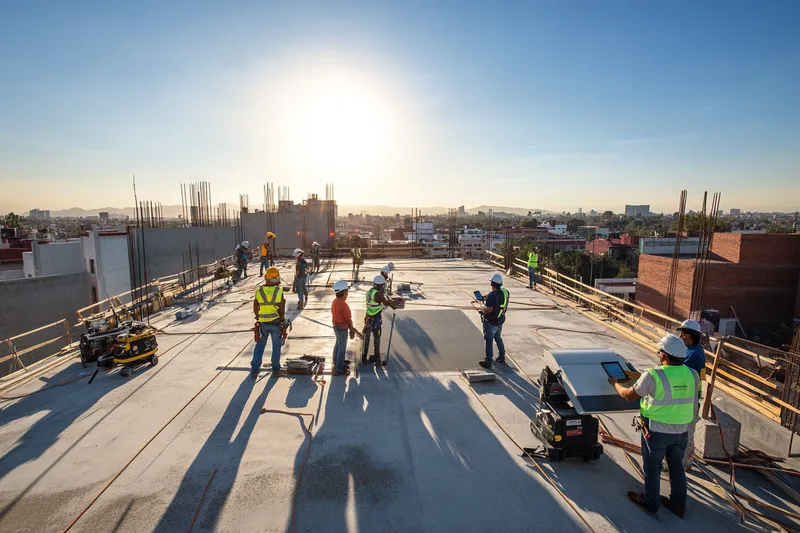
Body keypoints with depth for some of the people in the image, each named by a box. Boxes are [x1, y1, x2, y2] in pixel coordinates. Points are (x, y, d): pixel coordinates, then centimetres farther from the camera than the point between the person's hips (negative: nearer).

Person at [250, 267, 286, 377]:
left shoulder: (259, 291, -6)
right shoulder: (279, 291, -13)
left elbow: (255, 308, 3)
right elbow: (282, 308, -11)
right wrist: (282, 319, 4)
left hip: (262, 323, 2)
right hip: (276, 323, -2)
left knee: (260, 346, 14)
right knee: (276, 345, 16)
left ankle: (254, 370, 10)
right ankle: (275, 367, 27)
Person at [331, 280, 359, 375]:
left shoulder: (335, 301, -1)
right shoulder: (343, 305, -29)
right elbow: (348, 319, -23)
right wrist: (352, 330, -10)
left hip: (336, 326, 9)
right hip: (342, 329, -9)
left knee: (338, 345, 25)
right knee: (342, 347, 4)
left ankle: (338, 361, 42)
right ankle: (339, 368, 16)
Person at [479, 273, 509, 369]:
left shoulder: (492, 295, -27)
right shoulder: (505, 292, -1)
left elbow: (489, 309, -30)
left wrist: (483, 311, -8)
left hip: (491, 322, -8)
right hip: (500, 320, 8)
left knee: (489, 341, 4)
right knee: (498, 338, 24)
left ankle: (488, 362, 11)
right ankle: (502, 358, 34)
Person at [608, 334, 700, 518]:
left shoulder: (653, 376, -24)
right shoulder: (692, 375, -9)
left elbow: (629, 395, -13)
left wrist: (615, 383, 6)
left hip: (657, 431, -5)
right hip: (682, 431, 5)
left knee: (652, 468, 15)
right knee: (676, 467, 24)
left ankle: (651, 502, 33)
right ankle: (679, 504, 39)